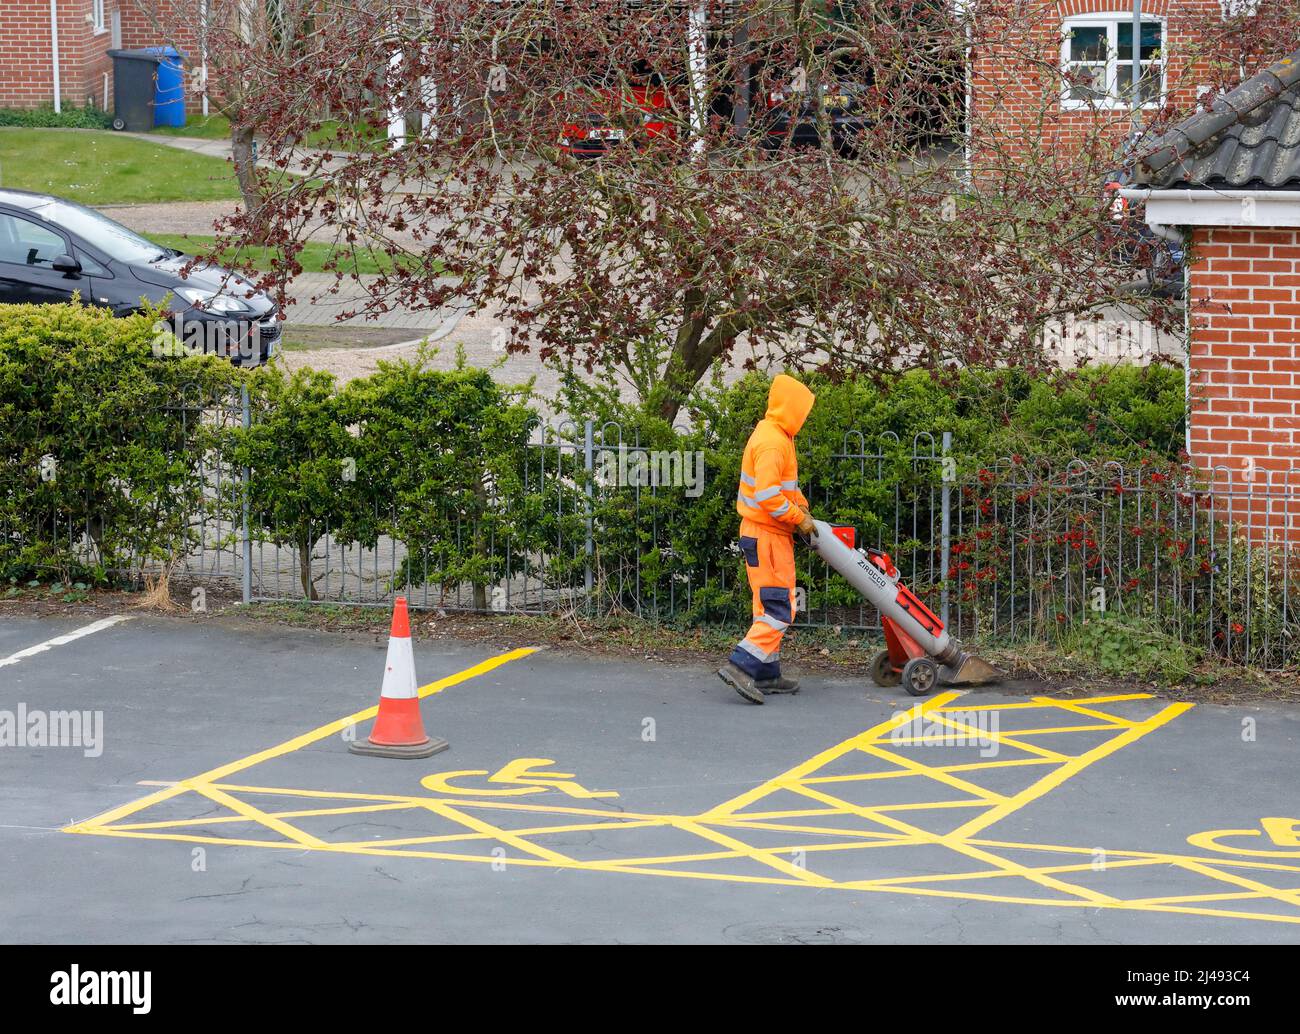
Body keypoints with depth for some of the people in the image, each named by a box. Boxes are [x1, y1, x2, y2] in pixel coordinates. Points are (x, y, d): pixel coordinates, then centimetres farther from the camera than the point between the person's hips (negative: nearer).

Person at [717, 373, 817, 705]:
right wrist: (799, 519, -16)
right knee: (779, 609, -12)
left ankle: (767, 675, 18)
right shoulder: (772, 442, -19)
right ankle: (740, 665, -19)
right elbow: (767, 496, -26)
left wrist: (800, 504, 9)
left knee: (770, 607, 14)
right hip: (768, 536, -11)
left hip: (762, 534, 11)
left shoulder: (773, 435, 15)